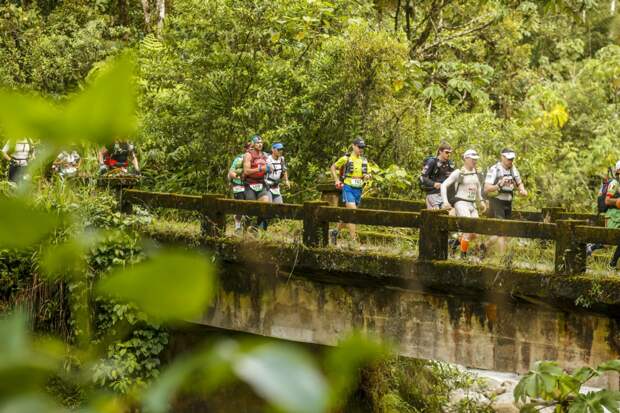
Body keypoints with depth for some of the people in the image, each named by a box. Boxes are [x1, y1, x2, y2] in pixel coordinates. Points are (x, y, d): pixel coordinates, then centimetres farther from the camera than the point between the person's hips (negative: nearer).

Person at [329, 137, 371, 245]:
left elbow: (368, 174, 16)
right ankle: (353, 240, -17)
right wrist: (337, 180, -4)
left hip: (358, 190, 6)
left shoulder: (364, 160, 7)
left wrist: (367, 176, -8)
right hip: (348, 189, -6)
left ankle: (336, 232, 37)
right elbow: (333, 167, 5)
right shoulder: (346, 159, -6)